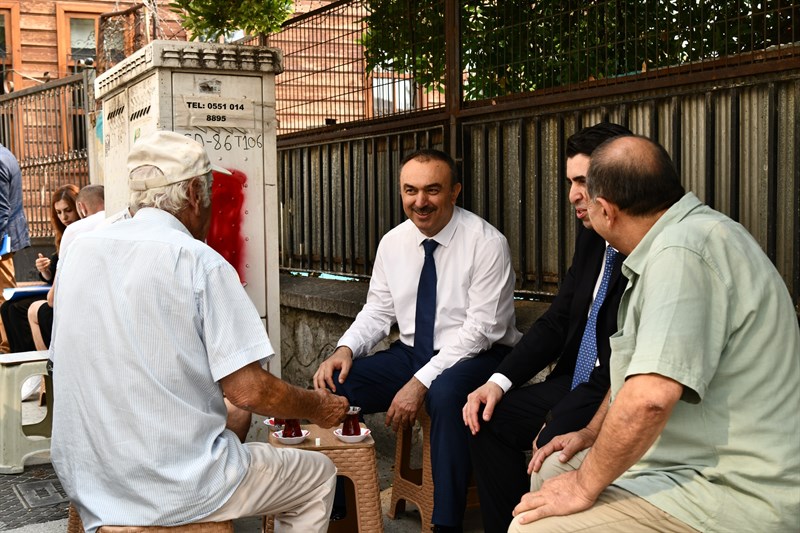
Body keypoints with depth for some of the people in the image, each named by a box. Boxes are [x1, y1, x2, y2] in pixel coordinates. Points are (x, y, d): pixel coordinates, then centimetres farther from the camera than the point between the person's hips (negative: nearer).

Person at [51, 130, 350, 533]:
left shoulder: (80, 251, 3)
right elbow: (247, 390, -19)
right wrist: (318, 407, 1)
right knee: (319, 474, 16)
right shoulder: (199, 262, -16)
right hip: (177, 488, -7)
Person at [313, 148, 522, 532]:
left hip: (473, 357, -5)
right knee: (333, 385, -15)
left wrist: (421, 382, -24)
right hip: (411, 354, 6)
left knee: (445, 394, -38)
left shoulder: (487, 243, -14)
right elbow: (378, 311, 10)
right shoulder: (393, 243, 4)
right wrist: (345, 349, -11)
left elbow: (481, 328, -18)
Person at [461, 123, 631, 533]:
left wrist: (561, 418, -20)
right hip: (578, 384, 9)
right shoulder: (592, 235, 8)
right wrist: (499, 381, 0)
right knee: (491, 418, 0)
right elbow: (557, 320, 12)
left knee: (553, 444, -28)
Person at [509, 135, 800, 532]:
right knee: (550, 470, 19)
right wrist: (592, 433, 17)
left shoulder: (682, 251, -23)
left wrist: (585, 486, -19)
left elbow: (650, 397, -32)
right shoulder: (688, 234, 11)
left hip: (735, 499, -11)